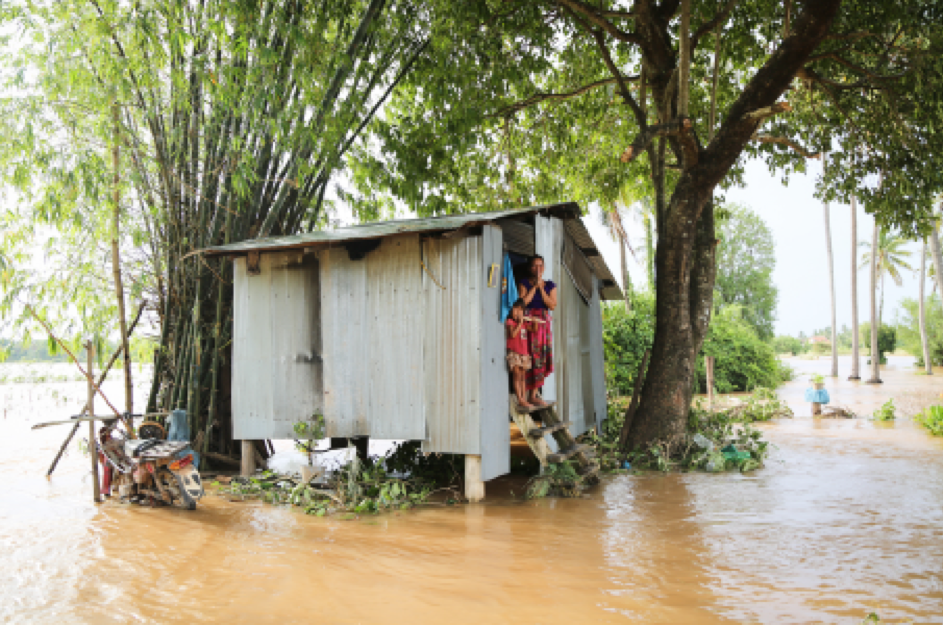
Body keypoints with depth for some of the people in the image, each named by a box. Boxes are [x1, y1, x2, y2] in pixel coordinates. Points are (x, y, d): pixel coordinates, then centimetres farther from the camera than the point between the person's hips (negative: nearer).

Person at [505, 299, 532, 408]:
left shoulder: (524, 323, 14)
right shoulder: (510, 322, -4)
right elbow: (513, 334, -19)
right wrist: (520, 323, -15)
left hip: (524, 353, 7)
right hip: (514, 353, -6)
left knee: (522, 377, 8)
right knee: (517, 376, -10)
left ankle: (524, 399, 9)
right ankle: (520, 400, -12)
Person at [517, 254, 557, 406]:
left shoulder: (550, 285, 13)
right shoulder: (524, 283, 4)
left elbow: (552, 305, 0)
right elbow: (523, 302, -11)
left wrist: (541, 287, -3)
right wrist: (534, 286, -6)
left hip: (544, 323, 4)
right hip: (529, 322, -4)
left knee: (543, 356, 0)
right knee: (532, 355, -10)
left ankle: (534, 392, 9)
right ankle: (533, 394, -7)